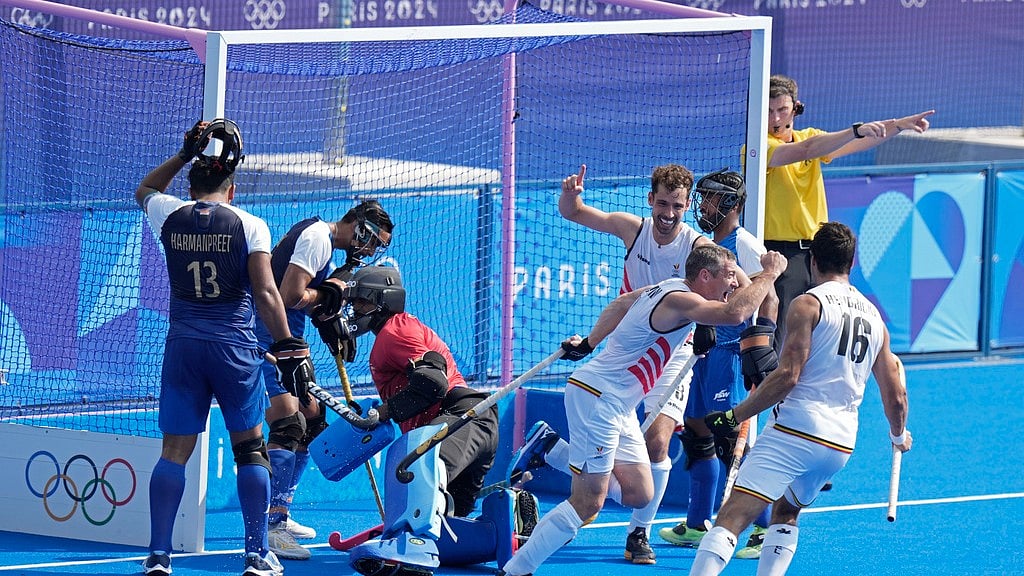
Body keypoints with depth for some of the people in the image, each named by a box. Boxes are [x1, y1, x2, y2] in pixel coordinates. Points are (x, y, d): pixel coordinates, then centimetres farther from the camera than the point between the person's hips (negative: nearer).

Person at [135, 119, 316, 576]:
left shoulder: (170, 216, 4)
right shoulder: (249, 226, -3)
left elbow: (145, 189, 28)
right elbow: (266, 293, -10)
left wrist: (185, 154, 28)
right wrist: (288, 348, -8)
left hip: (182, 344, 2)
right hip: (235, 345, -2)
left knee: (175, 450, 4)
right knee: (250, 448, 10)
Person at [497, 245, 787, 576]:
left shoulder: (666, 289, 11)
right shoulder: (680, 300, -19)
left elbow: (619, 305, 27)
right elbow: (735, 312, -34)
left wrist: (589, 344, 38)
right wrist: (770, 273, -22)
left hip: (618, 407, 10)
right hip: (597, 397, -10)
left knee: (639, 495, 7)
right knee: (588, 504, -11)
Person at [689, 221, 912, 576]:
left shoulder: (809, 304, -3)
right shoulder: (873, 317, 16)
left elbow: (787, 377, -13)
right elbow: (896, 396, 21)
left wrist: (733, 417, -9)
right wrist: (899, 436, 41)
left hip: (796, 429, -7)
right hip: (841, 444, 7)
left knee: (732, 517, -14)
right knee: (785, 512, 29)